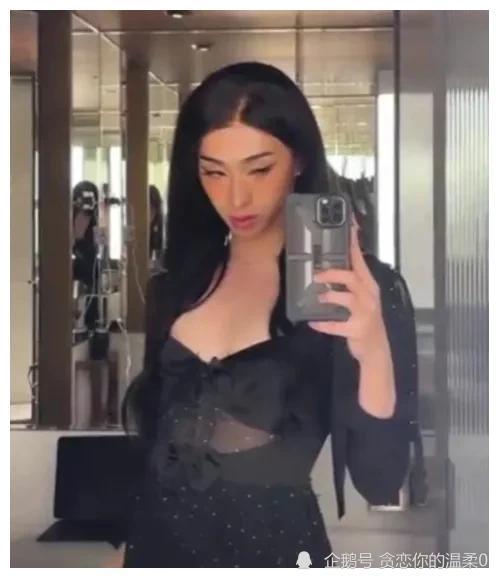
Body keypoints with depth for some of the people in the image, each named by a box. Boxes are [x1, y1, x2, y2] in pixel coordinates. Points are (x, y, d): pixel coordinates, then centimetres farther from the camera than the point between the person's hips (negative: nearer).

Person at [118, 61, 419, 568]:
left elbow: (380, 482, -17)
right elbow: (148, 431, 10)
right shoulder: (176, 283, 1)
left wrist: (374, 353, -31)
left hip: (277, 546, -4)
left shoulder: (363, 288, -12)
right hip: (157, 543, 4)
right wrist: (123, 547, 12)